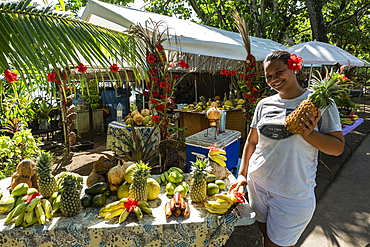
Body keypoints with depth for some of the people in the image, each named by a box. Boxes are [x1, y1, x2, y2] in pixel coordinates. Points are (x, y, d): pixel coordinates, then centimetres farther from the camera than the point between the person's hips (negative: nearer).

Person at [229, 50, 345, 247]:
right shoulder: (264, 104, 4)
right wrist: (242, 174, 5)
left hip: (293, 193, -4)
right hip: (257, 184, 4)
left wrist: (309, 134, -24)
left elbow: (338, 147, -6)